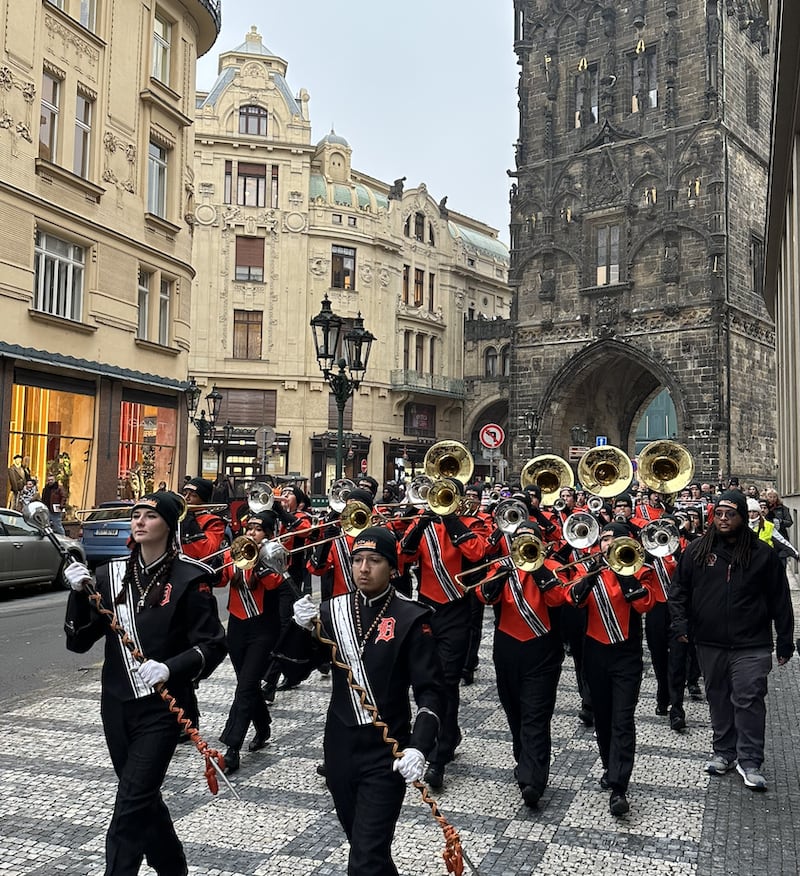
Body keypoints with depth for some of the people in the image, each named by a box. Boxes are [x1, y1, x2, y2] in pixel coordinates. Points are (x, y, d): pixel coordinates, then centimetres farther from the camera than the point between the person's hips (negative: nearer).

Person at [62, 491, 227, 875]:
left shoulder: (189, 577, -11)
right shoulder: (111, 574, 2)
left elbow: (213, 645, -11)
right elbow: (79, 641, 0)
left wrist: (170, 668, -27)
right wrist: (78, 593, -15)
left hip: (162, 706, -5)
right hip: (116, 703, 5)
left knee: (131, 804, -7)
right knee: (142, 798, 19)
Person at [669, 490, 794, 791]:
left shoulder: (762, 553, -1)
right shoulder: (697, 551, 3)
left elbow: (779, 599, 2)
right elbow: (679, 588, 8)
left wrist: (784, 641, 1)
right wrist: (680, 621, -5)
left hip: (751, 644, -2)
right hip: (709, 642, 3)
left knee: (749, 700, -4)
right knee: (718, 698, 13)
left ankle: (750, 761, 7)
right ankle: (724, 752, 27)